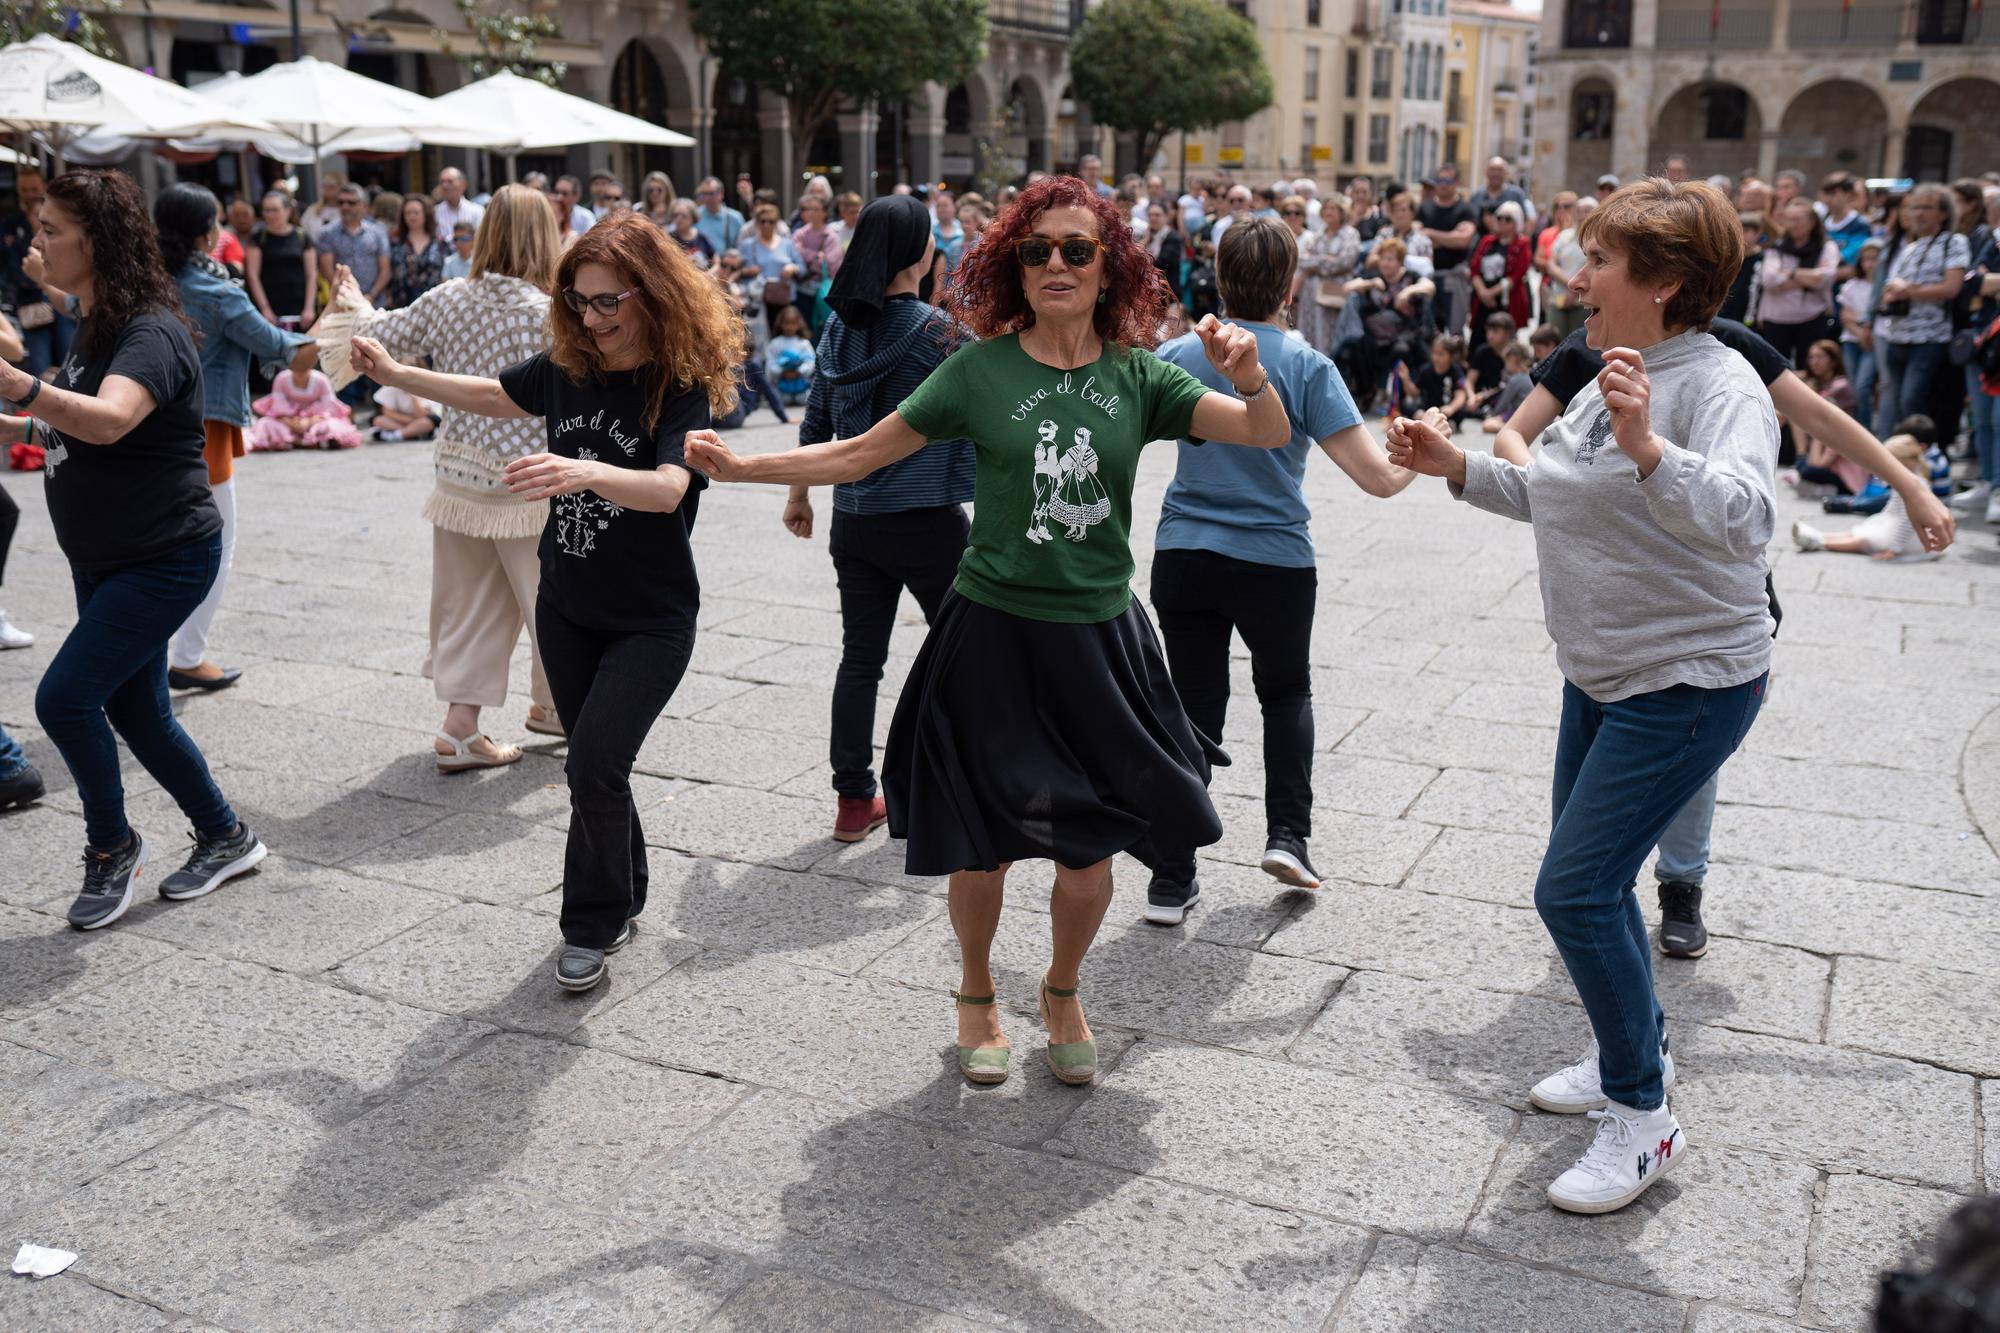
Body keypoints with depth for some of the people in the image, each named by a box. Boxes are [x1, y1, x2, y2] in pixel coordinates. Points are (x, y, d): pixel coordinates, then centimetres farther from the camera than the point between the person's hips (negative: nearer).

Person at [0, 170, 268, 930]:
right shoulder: (94, 327, 7)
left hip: (166, 557, -10)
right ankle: (225, 839, 31)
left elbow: (109, 420, -42)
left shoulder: (151, 334, -21)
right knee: (135, 712, 15)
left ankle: (111, 846, 8)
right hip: (104, 558, 10)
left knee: (65, 697, -15)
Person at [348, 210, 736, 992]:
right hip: (567, 609, 6)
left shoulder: (682, 385, -18)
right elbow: (497, 397, 18)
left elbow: (667, 489, -34)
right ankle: (622, 899, 35)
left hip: (651, 620, -6)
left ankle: (592, 924, 6)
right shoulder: (567, 366, -2)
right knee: (595, 766, 15)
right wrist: (395, 374, 11)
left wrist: (587, 472, -52)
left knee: (594, 764, -14)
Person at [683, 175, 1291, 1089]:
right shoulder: (981, 370, -3)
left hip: (1099, 639, 2)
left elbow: (1272, 435, -5)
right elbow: (858, 454, 0)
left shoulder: (1137, 379, 1)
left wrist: (1249, 377, -25)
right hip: (992, 637, -1)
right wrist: (741, 467, -8)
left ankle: (1062, 993, 35)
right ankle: (976, 994, 36)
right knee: (982, 843, 7)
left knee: (1090, 853, 4)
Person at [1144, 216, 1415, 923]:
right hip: (1275, 561, -2)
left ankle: (1170, 884, 9)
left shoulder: (1178, 354, -2)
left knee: (1195, 710, 9)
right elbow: (1380, 478, -12)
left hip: (1183, 560, 2)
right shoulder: (1306, 366, -10)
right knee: (1286, 692, 24)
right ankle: (1287, 835, 15)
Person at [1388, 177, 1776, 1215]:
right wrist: (1459, 467, 9)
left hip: (1688, 682, -9)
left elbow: (1743, 518, -37)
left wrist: (1649, 449, -51)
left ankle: (1643, 1121, 6)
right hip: (1604, 673, 10)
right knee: (1592, 876, 19)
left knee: (1574, 888, -11)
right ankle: (1635, 1050, 42)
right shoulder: (1613, 377, 8)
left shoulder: (1719, 384, -21)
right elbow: (1562, 500, 20)